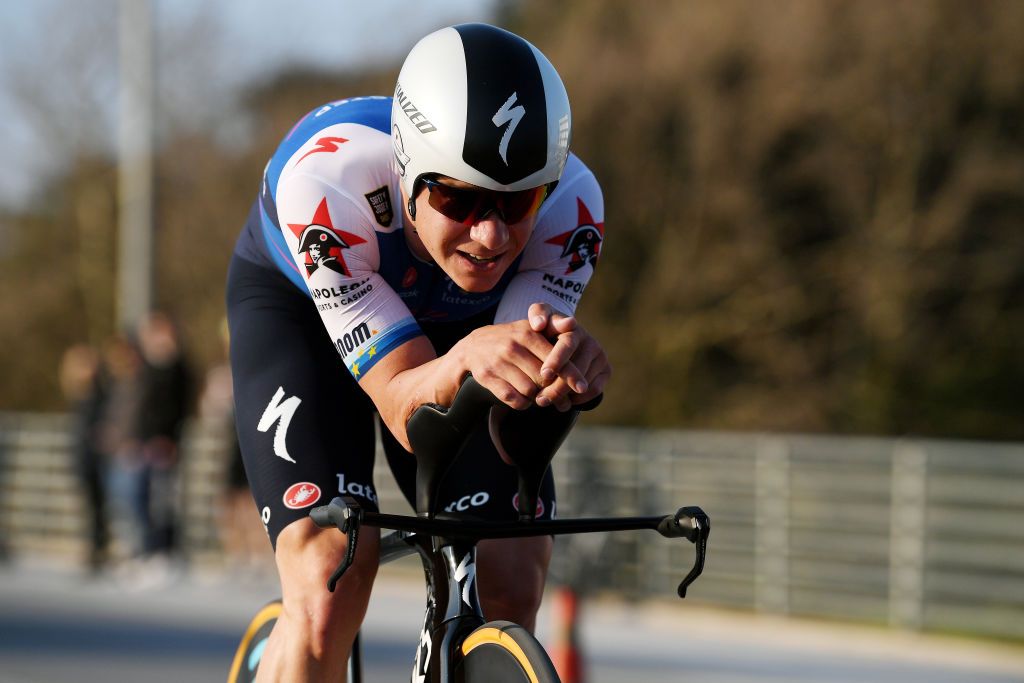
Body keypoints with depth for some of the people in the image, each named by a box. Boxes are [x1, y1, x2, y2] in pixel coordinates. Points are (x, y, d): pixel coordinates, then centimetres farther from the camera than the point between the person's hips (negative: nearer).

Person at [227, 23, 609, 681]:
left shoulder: (569, 206, -34)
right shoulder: (327, 179, -40)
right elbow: (406, 412, -39)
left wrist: (570, 367, -58)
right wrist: (469, 357, -61)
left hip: (459, 317, 2)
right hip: (298, 304, -2)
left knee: (511, 591, -13)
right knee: (331, 579, -23)